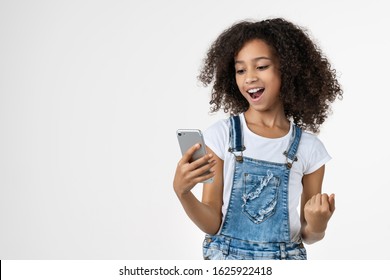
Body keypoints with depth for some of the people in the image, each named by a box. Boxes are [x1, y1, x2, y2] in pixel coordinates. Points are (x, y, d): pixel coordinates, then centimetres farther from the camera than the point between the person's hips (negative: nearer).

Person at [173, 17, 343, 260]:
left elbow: (307, 235, 3)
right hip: (226, 258, -1)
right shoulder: (222, 134, -7)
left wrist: (317, 227, -18)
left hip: (285, 259, 1)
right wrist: (182, 192, -25)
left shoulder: (309, 147, -5)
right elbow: (212, 223, -9)